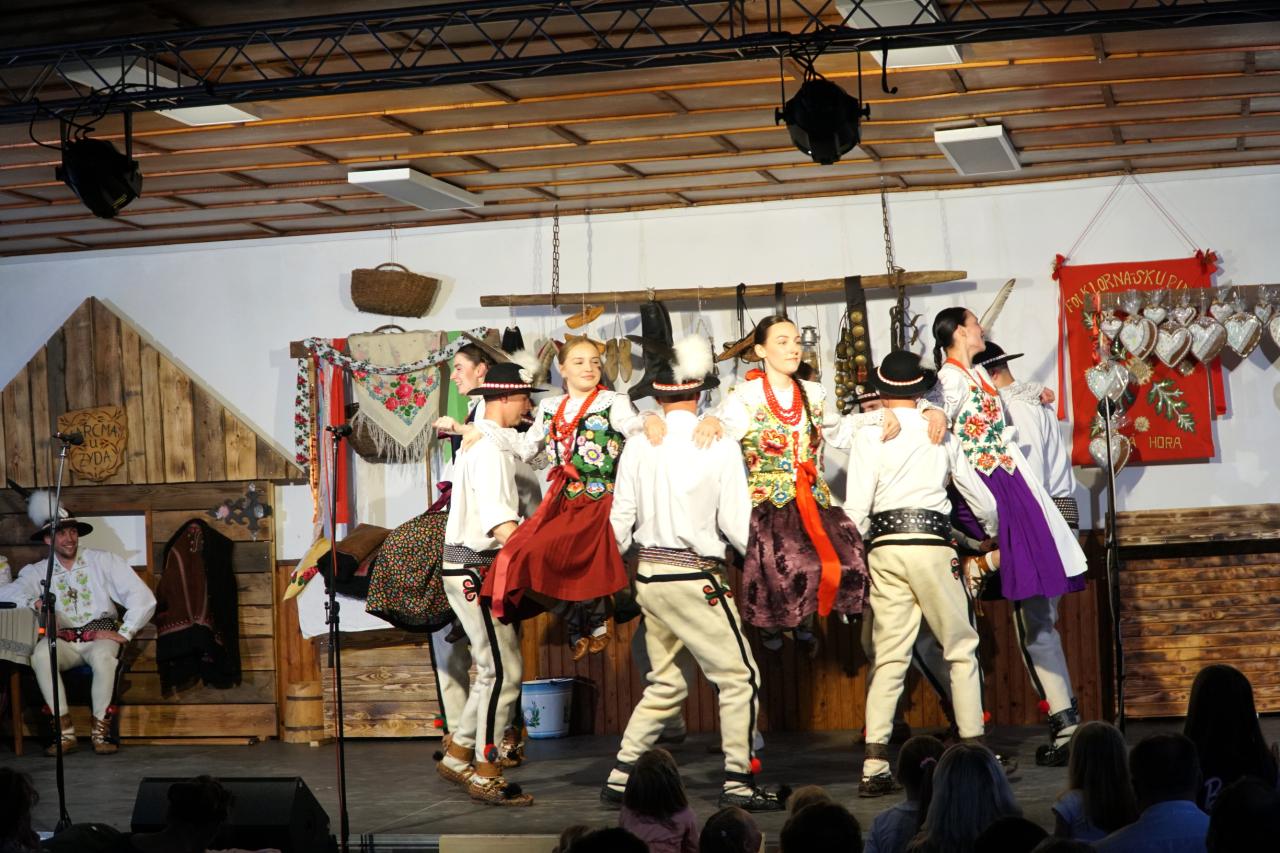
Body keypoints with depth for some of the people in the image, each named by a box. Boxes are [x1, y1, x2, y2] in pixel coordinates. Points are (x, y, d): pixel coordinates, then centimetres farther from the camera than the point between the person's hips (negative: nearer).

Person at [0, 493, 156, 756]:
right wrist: (32, 601, -29)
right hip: (62, 642, 2)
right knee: (40, 653, -33)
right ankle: (64, 732, -26)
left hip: (100, 637, -2)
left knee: (104, 656, -37)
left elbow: (143, 598, -3)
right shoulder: (38, 572, 9)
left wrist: (125, 633, -10)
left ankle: (101, 731, -21)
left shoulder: (103, 561, 4)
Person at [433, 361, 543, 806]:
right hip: (473, 570, -11)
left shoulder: (481, 441, 17)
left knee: (493, 670, 17)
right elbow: (498, 519, -29)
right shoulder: (490, 448, -17)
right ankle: (485, 776, -1)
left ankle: (457, 756, 25)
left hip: (476, 569, 11)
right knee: (503, 672, -8)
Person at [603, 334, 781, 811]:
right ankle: (739, 785, 1)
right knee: (739, 677, 3)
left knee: (665, 683, 17)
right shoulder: (718, 444, -8)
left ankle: (621, 778, 16)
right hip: (694, 575, -6)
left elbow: (621, 518, 5)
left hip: (648, 573, 6)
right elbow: (735, 523, -8)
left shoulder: (639, 444, 4)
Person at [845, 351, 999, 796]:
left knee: (889, 657, 4)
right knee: (961, 649, 11)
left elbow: (856, 509, -4)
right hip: (932, 545, -1)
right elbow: (979, 497, 16)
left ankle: (874, 767, -2)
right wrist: (994, 533, 35)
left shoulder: (869, 436, 2)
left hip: (884, 547, 1)